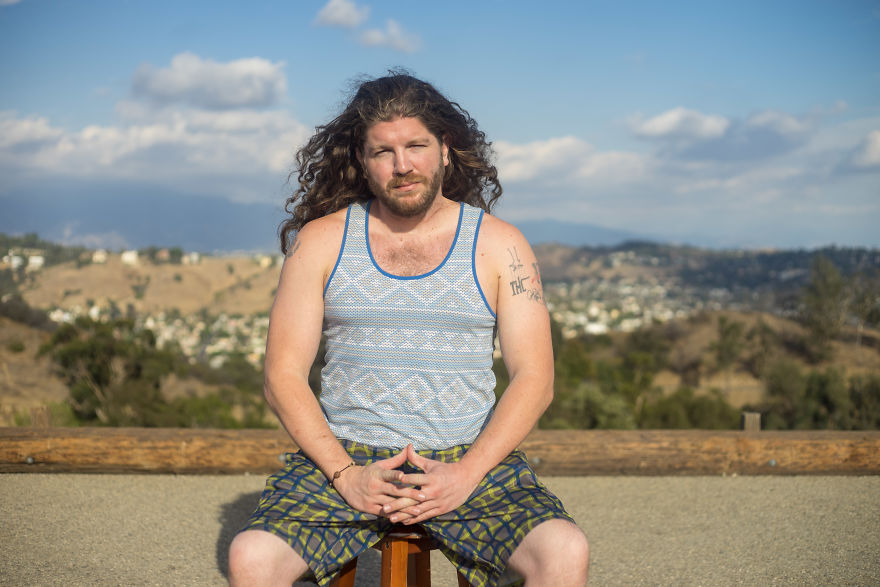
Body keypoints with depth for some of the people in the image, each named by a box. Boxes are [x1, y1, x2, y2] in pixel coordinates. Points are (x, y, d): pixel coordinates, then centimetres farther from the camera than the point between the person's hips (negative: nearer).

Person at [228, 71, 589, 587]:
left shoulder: (499, 245, 5)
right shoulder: (320, 241, 6)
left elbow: (534, 380, 1)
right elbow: (284, 377, 3)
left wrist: (465, 473, -13)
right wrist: (345, 475, -12)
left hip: (471, 461, 0)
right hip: (344, 460, 0)